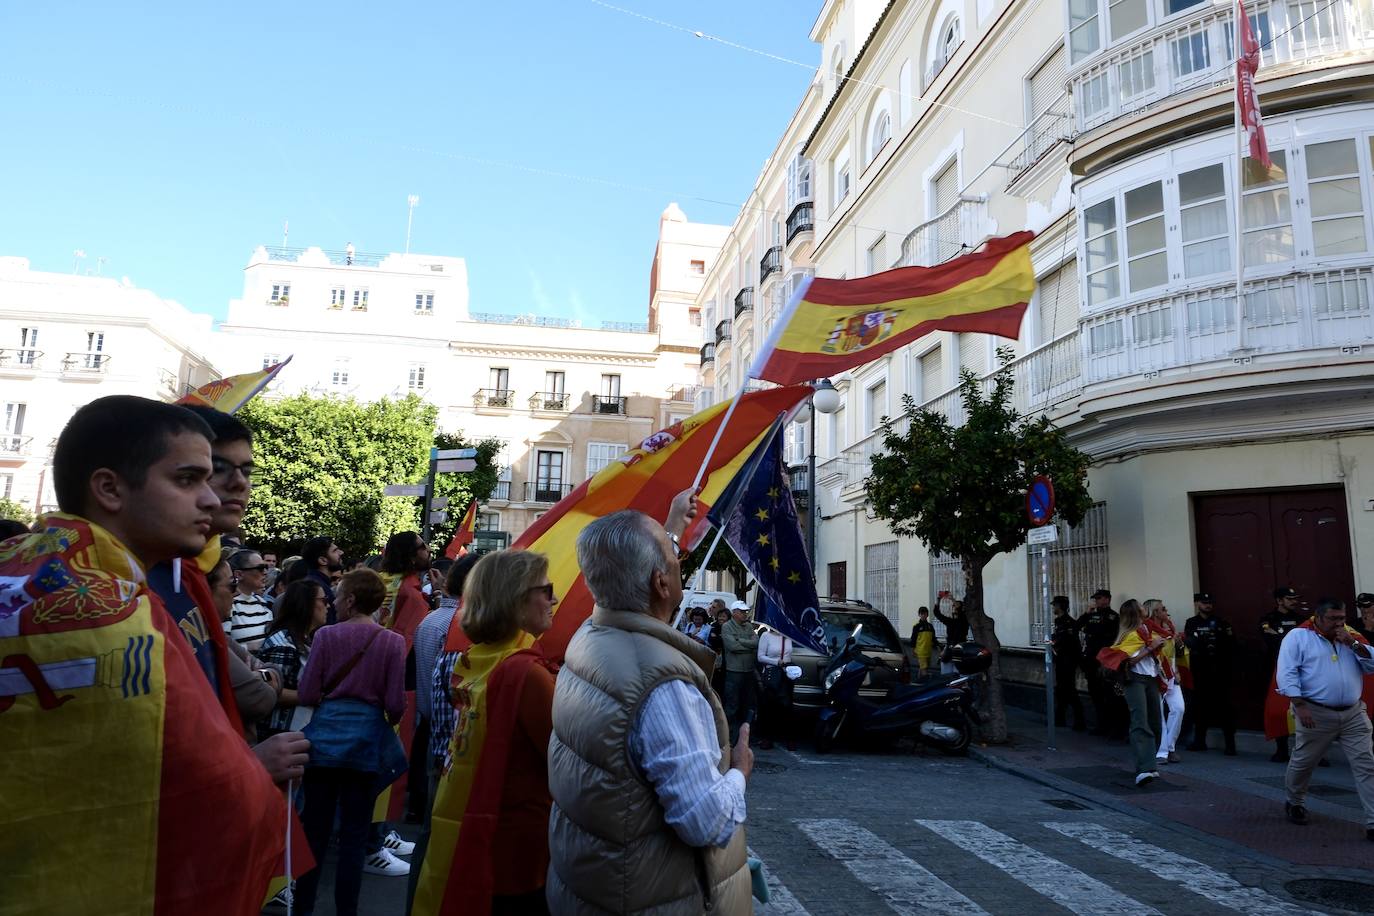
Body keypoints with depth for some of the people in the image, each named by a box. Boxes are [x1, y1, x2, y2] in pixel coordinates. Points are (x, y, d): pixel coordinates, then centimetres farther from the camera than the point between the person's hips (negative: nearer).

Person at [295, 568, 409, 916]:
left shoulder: (326, 635, -6)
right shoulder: (393, 642, -6)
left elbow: (307, 695, -6)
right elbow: (396, 704, -7)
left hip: (325, 736, 0)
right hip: (367, 739, 0)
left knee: (315, 829, 13)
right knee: (353, 835, 10)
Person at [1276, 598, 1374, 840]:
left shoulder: (1351, 637, 11)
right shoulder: (1298, 636, -6)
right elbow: (1286, 673, -11)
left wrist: (1353, 644, -9)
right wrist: (1300, 705, -18)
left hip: (1354, 713, 4)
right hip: (1316, 713, -4)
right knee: (1303, 762, 11)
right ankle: (1294, 803, 35)